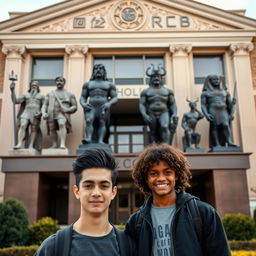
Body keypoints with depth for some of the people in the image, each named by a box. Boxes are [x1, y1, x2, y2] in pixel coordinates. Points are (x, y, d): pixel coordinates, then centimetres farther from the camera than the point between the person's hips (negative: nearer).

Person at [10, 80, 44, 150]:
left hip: (36, 114, -1)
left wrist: (40, 113, -13)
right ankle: (19, 144, -31)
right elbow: (15, 101, 9)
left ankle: (31, 146, -12)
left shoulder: (41, 96, 15)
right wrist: (12, 90, 0)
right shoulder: (25, 95, 19)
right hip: (26, 113, 1)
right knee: (22, 126, -20)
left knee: (33, 129, -8)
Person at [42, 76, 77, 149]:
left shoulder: (69, 94, 18)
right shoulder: (50, 94, 25)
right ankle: (54, 145, -7)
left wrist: (67, 110, -9)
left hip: (62, 113, -4)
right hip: (51, 113, 4)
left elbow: (75, 107, 11)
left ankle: (63, 144, -38)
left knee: (62, 124, -28)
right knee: (52, 129, -10)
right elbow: (45, 105, 18)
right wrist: (44, 113, -2)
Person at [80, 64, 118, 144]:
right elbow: (83, 97, 17)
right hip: (91, 107, 0)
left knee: (102, 122, -18)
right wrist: (83, 104, -6)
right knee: (89, 121, -23)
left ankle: (100, 141, -27)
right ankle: (88, 139, -35)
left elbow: (115, 98, 9)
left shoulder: (109, 84, 17)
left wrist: (109, 103, -13)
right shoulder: (87, 84, 22)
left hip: (103, 107, 0)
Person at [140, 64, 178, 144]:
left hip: (164, 113, -1)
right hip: (152, 115, 1)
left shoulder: (168, 91, 14)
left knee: (165, 127, -28)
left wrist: (174, 114, -10)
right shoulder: (146, 91, 10)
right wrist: (144, 115, -17)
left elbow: (173, 104, 9)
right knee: (154, 134, 0)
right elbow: (142, 105, 2)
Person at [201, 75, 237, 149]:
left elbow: (230, 103, 18)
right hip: (212, 111, -1)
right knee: (214, 127, -8)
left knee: (226, 125, -19)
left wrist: (231, 113, 4)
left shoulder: (225, 91, 19)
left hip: (223, 111, 2)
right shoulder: (206, 92, 9)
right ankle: (217, 145, -11)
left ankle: (229, 142, -26)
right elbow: (203, 105, 1)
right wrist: (206, 114, -14)